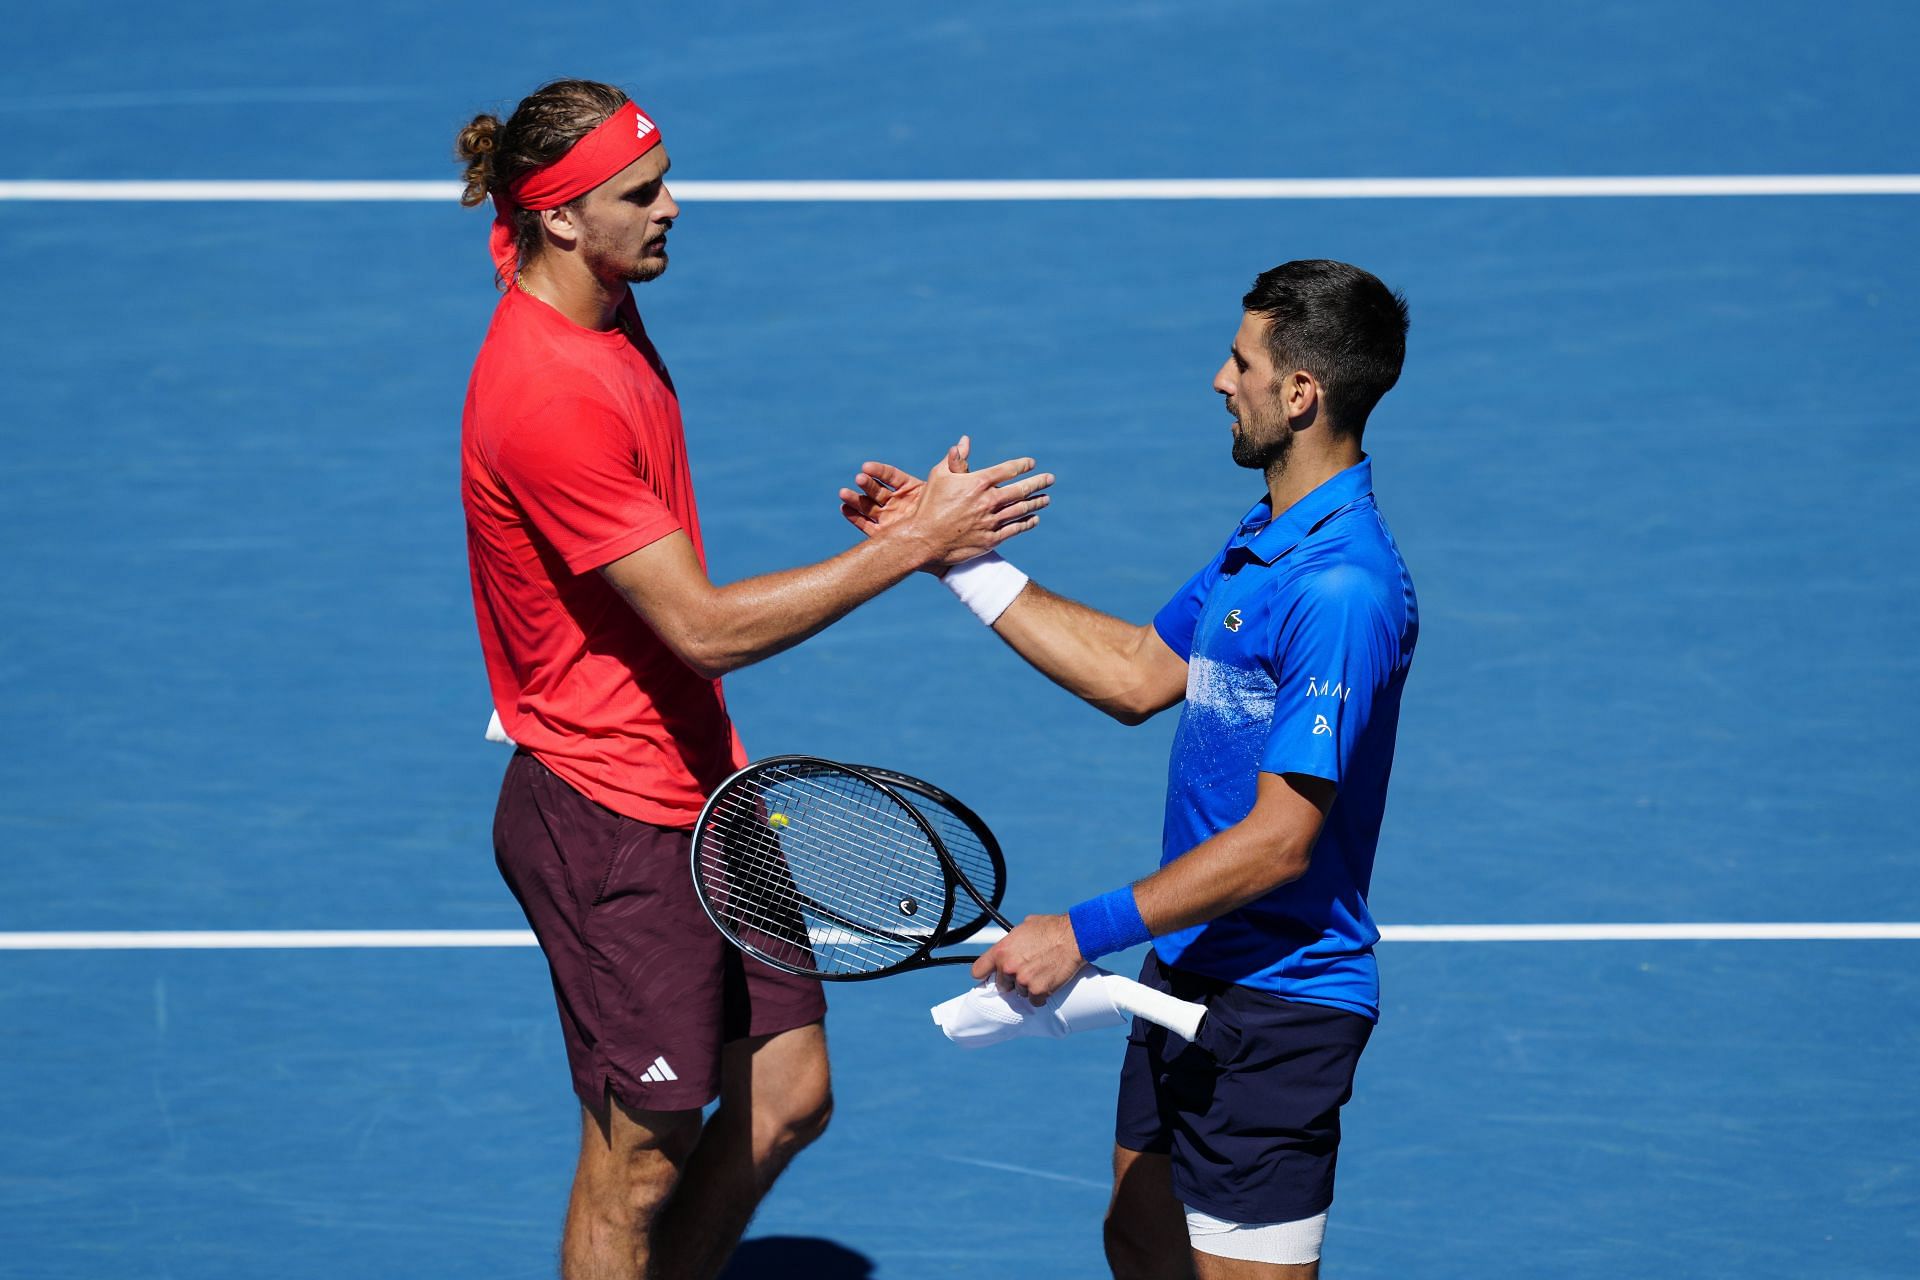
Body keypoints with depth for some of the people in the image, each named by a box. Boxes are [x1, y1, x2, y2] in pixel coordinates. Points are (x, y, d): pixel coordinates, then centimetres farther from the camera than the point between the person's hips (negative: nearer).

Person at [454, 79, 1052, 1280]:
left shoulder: (605, 304, 3)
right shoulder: (546, 399, -27)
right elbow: (703, 627, -26)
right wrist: (908, 546, -25)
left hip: (699, 790, 9)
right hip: (611, 823, -9)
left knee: (787, 1098, 13)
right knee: (642, 1157, 2)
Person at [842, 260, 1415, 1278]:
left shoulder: (1342, 590, -25)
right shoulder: (1268, 540, 8)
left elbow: (1280, 842, -26)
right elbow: (1139, 676, 18)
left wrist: (1087, 933, -24)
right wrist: (954, 553, 16)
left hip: (1275, 997, -10)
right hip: (1189, 974, 10)